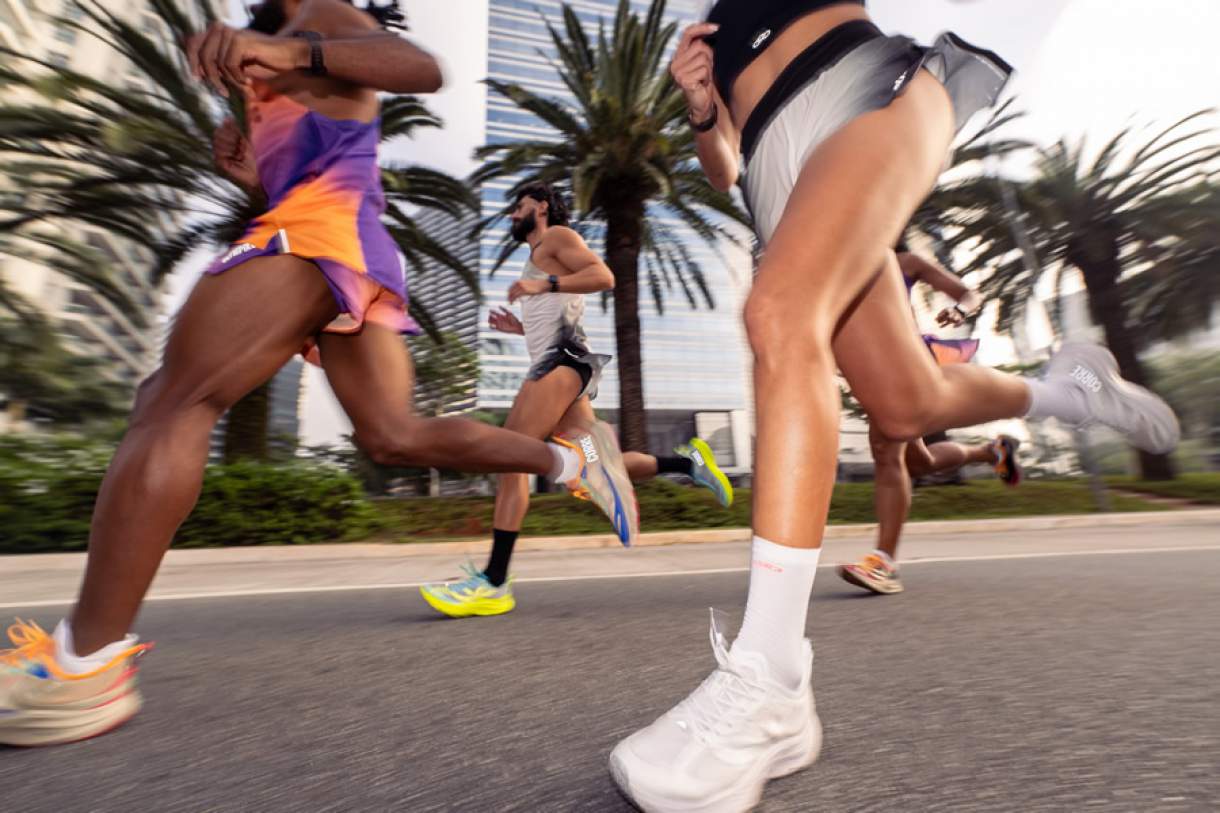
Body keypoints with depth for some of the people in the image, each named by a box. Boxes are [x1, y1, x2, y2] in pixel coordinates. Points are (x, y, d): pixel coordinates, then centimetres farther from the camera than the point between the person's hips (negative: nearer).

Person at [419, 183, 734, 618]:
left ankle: (493, 583, -17)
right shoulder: (540, 260, 35)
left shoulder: (557, 236, 9)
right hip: (554, 361, 10)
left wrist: (544, 284, -15)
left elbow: (603, 276, -9)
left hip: (562, 359, -10)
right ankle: (688, 460, 6)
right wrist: (518, 328, 24)